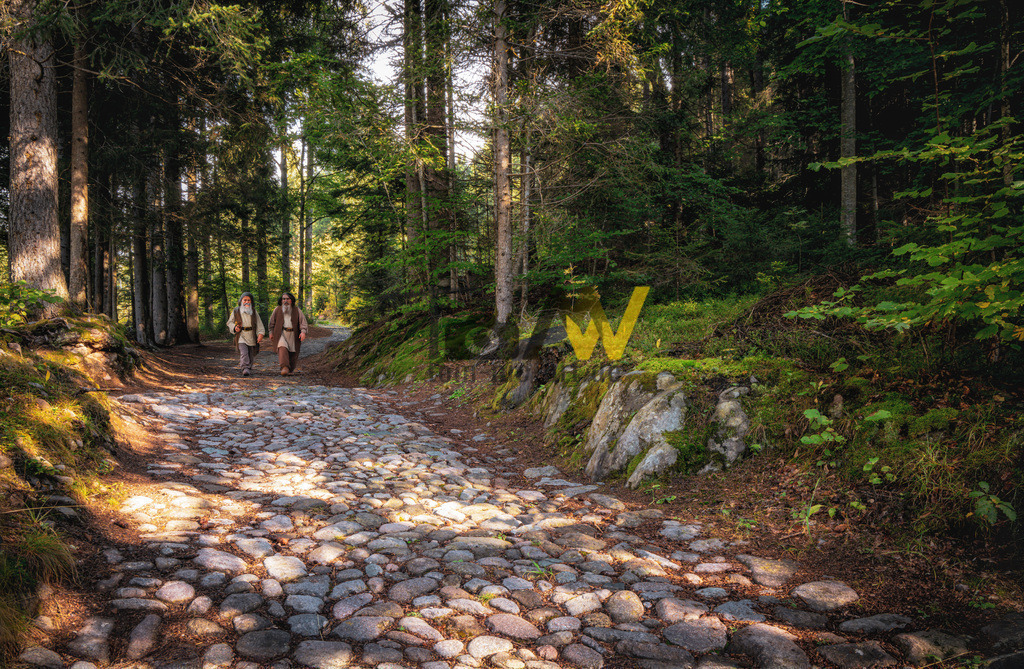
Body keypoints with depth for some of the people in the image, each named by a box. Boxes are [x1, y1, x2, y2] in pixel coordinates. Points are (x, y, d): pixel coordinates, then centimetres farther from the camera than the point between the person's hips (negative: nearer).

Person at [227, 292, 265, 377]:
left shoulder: (254, 312, 8)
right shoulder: (236, 311, 5)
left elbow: (259, 324, 1)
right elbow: (229, 322, 13)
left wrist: (261, 334, -14)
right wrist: (234, 327, -9)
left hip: (251, 337, 2)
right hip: (241, 336, -2)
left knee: (250, 355, 9)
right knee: (243, 353, -19)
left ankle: (249, 369, 24)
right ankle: (245, 369, -26)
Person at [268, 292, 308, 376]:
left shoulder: (297, 310, 4)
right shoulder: (278, 310, 7)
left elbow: (303, 321, -3)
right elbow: (272, 321, 18)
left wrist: (303, 331, -18)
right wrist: (271, 332, 17)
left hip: (293, 335, 1)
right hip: (281, 333, -1)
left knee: (293, 354, 4)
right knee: (282, 348, -24)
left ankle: (290, 369, 24)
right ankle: (284, 368, -34)